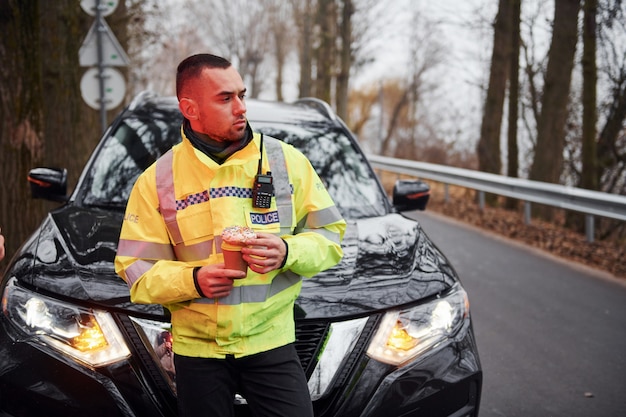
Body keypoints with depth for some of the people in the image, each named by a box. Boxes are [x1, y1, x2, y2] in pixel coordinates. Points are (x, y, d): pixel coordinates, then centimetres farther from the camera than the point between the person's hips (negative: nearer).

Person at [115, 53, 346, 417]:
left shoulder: (287, 161, 0)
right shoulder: (157, 180, -1)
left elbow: (330, 236, 3)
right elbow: (136, 269, -1)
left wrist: (287, 253, -17)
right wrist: (193, 279, -19)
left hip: (271, 343, 0)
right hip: (197, 349, 1)